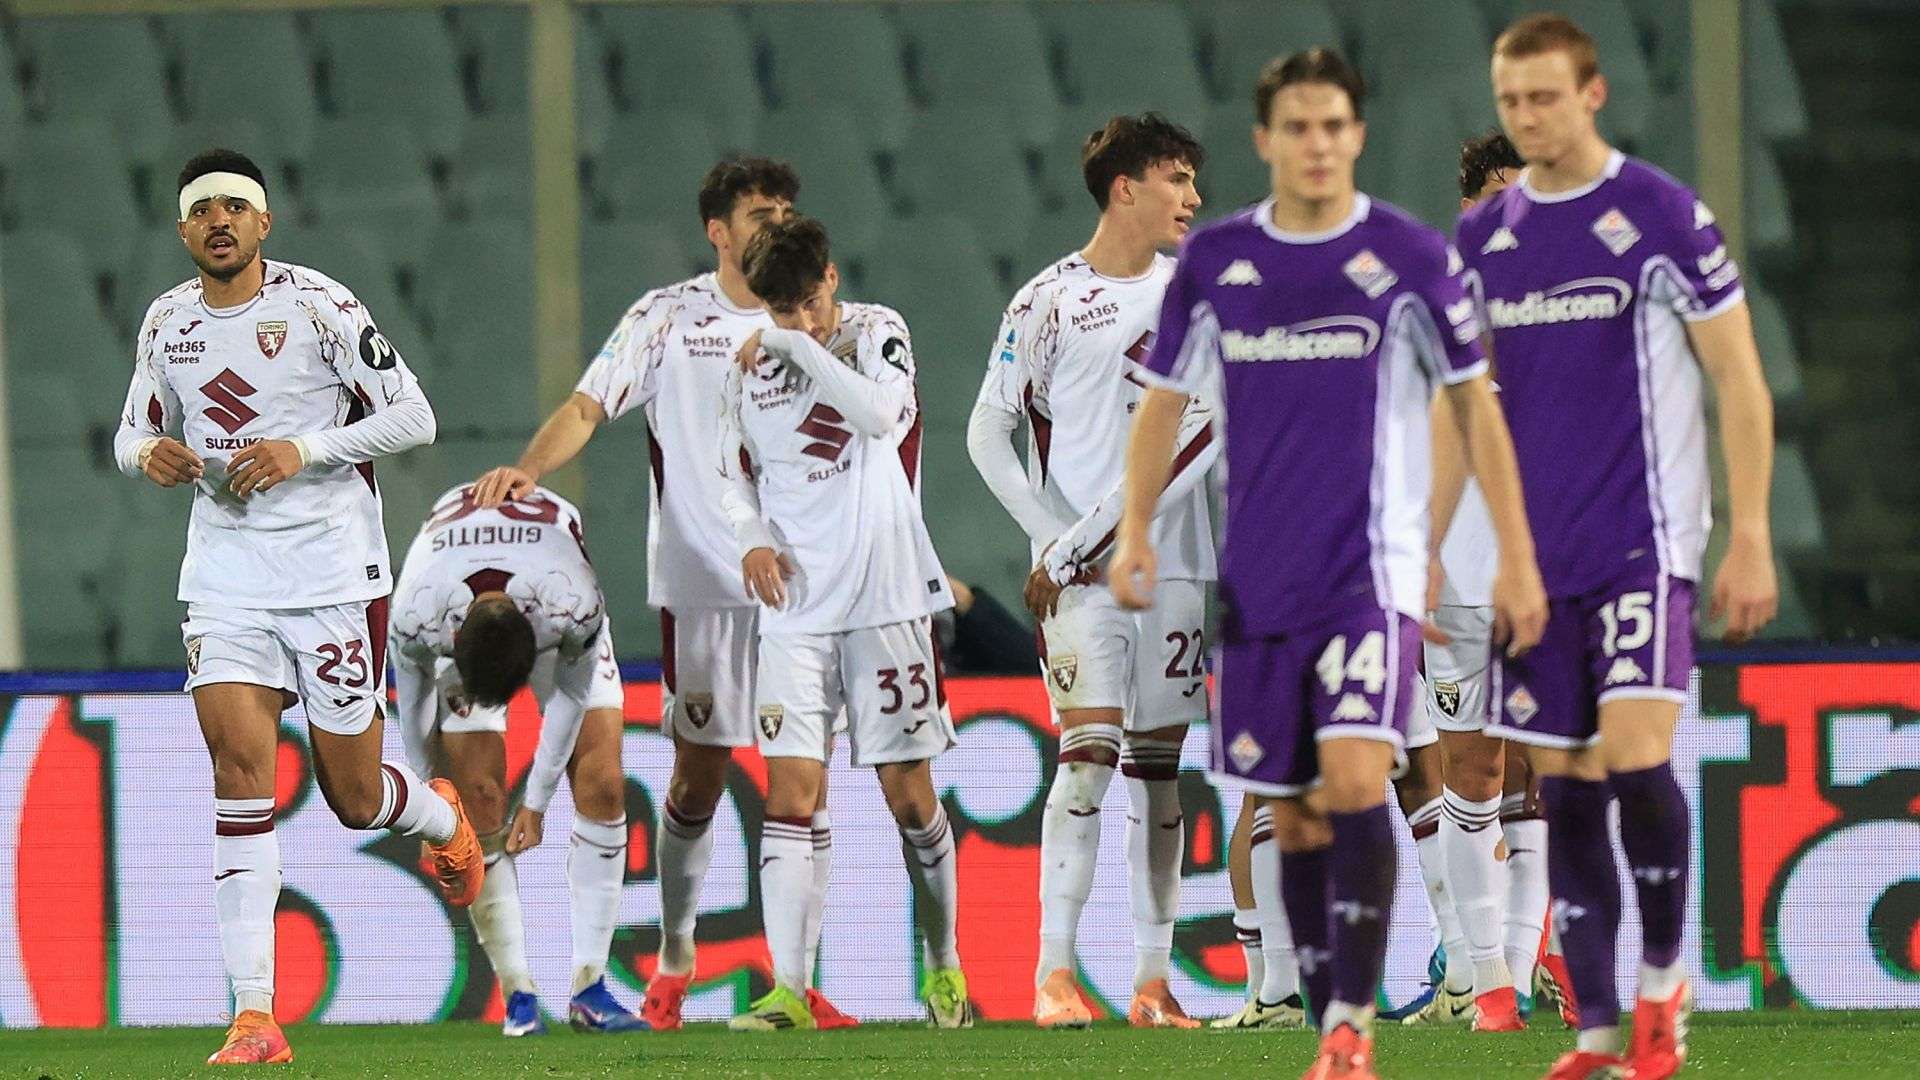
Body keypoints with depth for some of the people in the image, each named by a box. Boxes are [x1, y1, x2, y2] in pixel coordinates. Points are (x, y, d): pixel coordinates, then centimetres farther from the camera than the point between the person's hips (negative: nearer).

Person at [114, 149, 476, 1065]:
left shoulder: (318, 304, -8)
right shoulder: (166, 323, 6)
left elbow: (413, 417, -7)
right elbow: (135, 435, 19)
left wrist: (303, 451, -19)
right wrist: (147, 453, -6)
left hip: (334, 570, -3)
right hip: (225, 572, 3)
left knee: (354, 798, 5)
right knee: (241, 767, -14)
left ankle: (444, 818, 44)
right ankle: (253, 1015, -16)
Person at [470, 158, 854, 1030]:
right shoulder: (668, 318, 0)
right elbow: (588, 405, -8)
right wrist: (528, 469, -24)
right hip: (702, 588, -2)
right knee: (699, 779, 4)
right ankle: (674, 958, 23)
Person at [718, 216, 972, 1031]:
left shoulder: (877, 332, -1)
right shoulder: (752, 364, 8)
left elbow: (881, 414, -20)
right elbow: (735, 473, 18)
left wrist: (799, 345, -19)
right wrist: (752, 540, 0)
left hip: (885, 597, -2)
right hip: (795, 606, 2)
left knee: (908, 791, 3)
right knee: (791, 787, -8)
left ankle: (943, 967, 22)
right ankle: (789, 988, -13)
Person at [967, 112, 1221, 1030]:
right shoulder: (1048, 301, -1)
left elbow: (1203, 428, 11)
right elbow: (987, 433, 0)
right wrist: (1057, 541, -7)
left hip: (1172, 564, 4)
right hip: (1079, 571, -4)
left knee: (1159, 762, 4)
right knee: (1089, 749, -14)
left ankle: (1152, 977, 6)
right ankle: (1053, 973, -13)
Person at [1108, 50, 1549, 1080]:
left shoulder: (1410, 258, -3)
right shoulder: (1214, 260, 5)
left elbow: (1476, 405, 2)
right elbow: (1163, 398, 14)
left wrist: (1516, 559, -1)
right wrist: (1134, 529, 1)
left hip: (1371, 570, -3)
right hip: (1257, 580, 3)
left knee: (1355, 780, -21)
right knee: (1292, 816, 6)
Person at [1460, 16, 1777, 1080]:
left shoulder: (1663, 217, -5)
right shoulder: (1480, 238, 9)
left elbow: (1738, 380, -3)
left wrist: (1751, 540, -7)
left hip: (1644, 542, -5)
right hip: (1536, 556, 5)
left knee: (1635, 760, -18)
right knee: (1565, 789, 3)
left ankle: (1662, 984, 0)